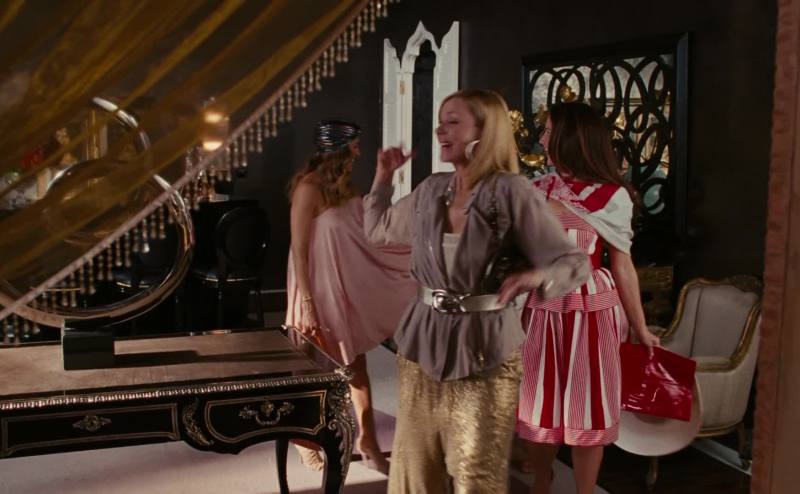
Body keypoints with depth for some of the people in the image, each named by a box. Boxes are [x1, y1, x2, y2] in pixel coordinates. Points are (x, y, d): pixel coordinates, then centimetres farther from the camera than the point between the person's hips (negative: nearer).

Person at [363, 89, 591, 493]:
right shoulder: (430, 191, 4)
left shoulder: (512, 192, -12)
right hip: (424, 342, 5)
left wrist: (535, 277, -31)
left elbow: (574, 262, -12)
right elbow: (378, 229, 21)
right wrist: (384, 175, 13)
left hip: (485, 347, -5)